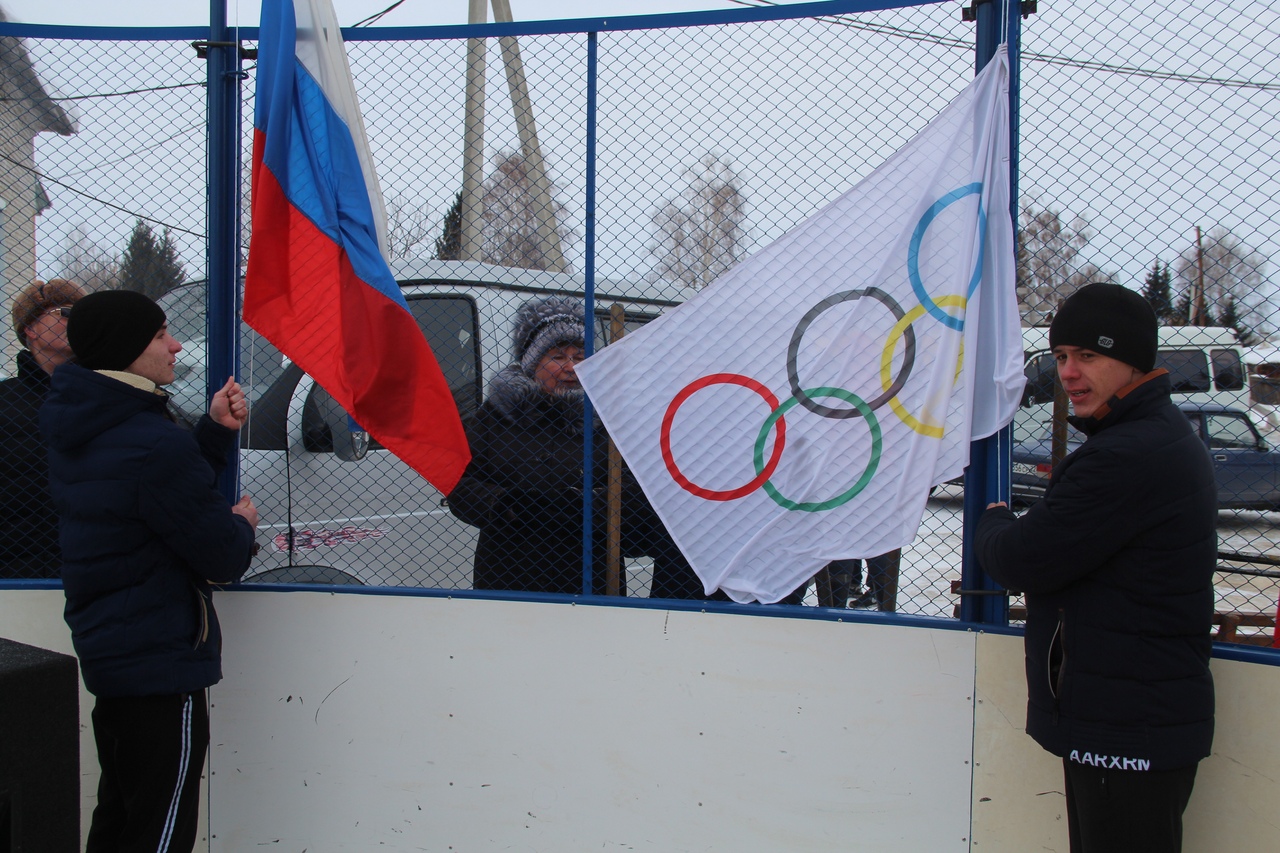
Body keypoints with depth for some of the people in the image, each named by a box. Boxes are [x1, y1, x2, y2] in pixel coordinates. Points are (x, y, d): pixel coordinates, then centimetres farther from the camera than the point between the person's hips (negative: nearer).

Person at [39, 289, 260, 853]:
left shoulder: (77, 432, 6)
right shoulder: (154, 443, -24)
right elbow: (222, 559, -20)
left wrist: (216, 430, 4)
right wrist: (242, 524, 1)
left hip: (103, 651, 10)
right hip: (162, 660, -10)